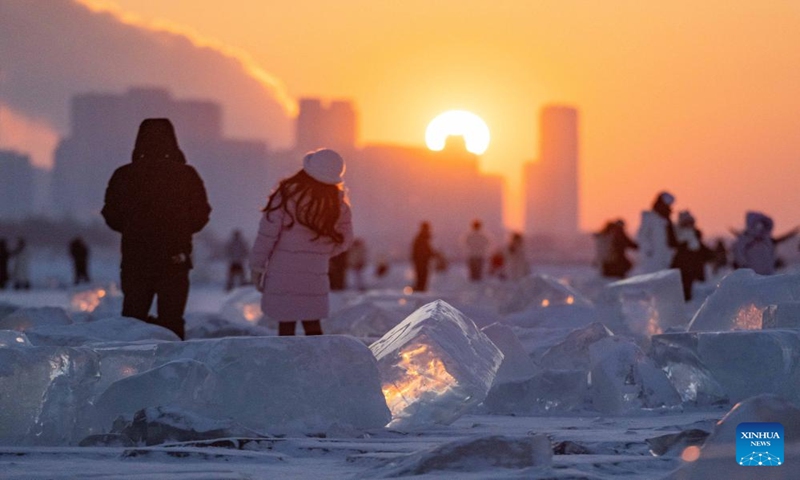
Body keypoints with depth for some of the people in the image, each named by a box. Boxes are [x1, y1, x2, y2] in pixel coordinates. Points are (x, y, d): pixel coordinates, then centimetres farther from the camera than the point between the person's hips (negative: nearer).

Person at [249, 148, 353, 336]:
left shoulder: (287, 194, -12)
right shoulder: (337, 202, 0)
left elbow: (268, 233, -11)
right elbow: (344, 240, 10)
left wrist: (256, 265, -2)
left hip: (282, 274, -3)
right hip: (315, 276, 3)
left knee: (286, 326, 2)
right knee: (312, 325, 13)